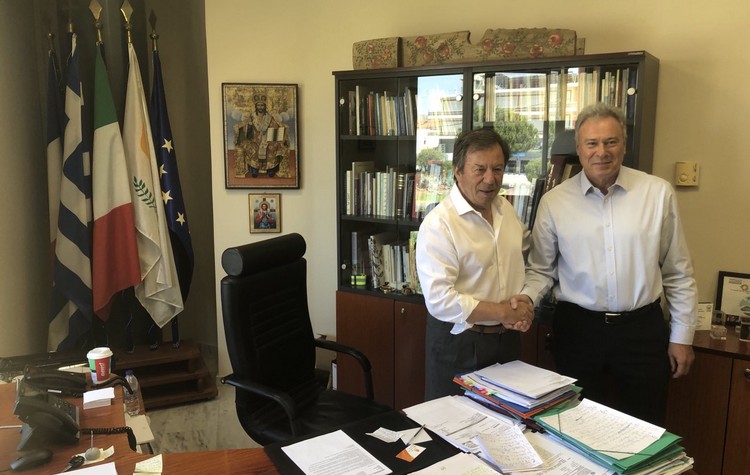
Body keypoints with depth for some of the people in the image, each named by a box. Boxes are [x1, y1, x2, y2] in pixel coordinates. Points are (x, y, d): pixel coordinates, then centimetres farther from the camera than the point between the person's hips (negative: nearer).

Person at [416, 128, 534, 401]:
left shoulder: (507, 209, 4)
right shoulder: (438, 224, -20)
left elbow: (523, 261, 16)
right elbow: (439, 300, -25)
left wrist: (524, 306, -3)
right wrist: (505, 312, -19)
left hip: (508, 339, 6)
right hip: (458, 345, -6)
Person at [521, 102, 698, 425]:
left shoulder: (658, 193, -3)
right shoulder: (554, 202, -3)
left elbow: (678, 273, 3)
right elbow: (541, 270, 3)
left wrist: (682, 336, 4)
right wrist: (525, 301, -16)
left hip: (643, 329, 0)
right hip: (577, 329, 0)